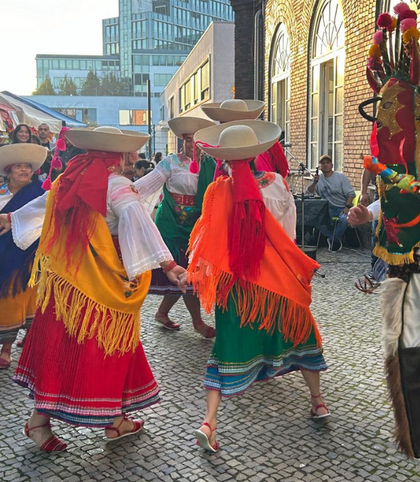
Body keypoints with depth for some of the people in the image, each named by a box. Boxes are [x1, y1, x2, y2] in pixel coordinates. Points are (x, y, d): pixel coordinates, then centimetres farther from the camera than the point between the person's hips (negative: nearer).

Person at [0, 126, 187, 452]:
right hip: (101, 282, -6)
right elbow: (140, 222, -25)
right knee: (106, 346, 6)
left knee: (57, 345, 13)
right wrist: (167, 262, -32)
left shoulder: (68, 180, 7)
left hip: (63, 277, 6)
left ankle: (40, 419, 20)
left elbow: (41, 204, 24)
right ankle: (114, 420, 21)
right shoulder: (116, 186, -12)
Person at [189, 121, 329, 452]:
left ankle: (210, 422, -2)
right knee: (297, 332, 21)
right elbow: (289, 232, 2)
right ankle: (318, 401, 34)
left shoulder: (218, 191, -10)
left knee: (229, 345, 7)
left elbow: (208, 238, -8)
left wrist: (200, 275, 1)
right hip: (277, 277, 1)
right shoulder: (275, 183, -8)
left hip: (233, 280, 0)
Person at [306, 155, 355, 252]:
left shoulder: (341, 177, 3)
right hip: (327, 209, 2)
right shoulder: (318, 179, 11)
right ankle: (332, 238, -5)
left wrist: (347, 207, -16)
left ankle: (335, 240, -6)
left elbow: (351, 193, -1)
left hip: (342, 208, -2)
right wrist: (314, 183, -15)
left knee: (344, 219, -35)